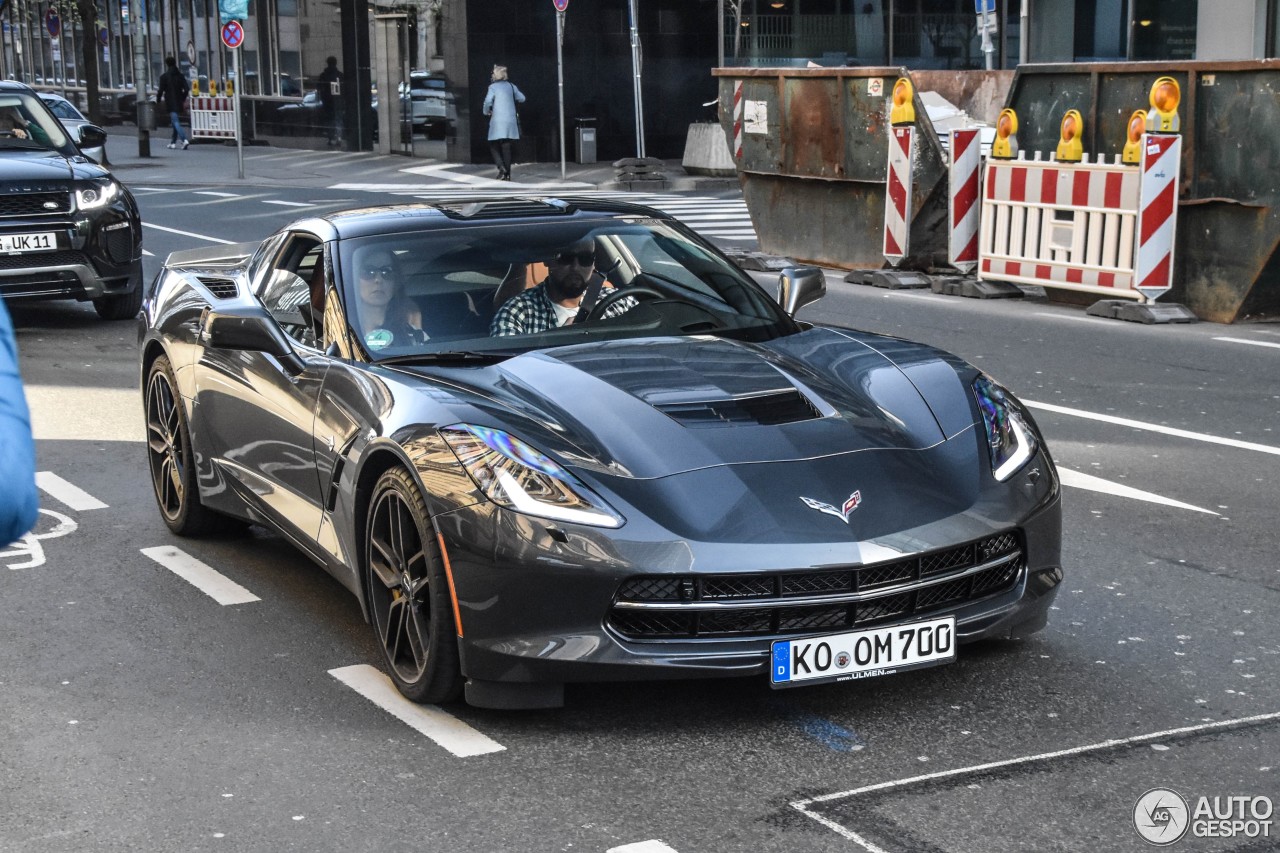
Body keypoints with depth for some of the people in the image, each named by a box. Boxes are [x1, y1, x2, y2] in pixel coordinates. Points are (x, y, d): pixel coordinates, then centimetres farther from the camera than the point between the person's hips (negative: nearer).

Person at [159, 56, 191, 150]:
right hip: (179, 102, 6)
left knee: (175, 121, -10)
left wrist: (159, 99, 8)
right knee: (175, 121, 18)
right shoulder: (180, 75, 6)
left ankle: (185, 140, -28)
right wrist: (183, 98, 14)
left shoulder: (164, 76, -8)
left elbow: (161, 90, -8)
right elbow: (186, 88, 1)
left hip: (170, 103, -6)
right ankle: (173, 142, 23)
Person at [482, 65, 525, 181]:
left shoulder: (493, 87, -5)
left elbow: (488, 101, -16)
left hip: (497, 120, -4)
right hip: (511, 120, 4)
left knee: (494, 145, 8)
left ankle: (501, 167, -13)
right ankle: (507, 174, 6)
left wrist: (486, 111, 2)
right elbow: (522, 98, 17)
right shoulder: (511, 86, 8)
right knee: (506, 147, 8)